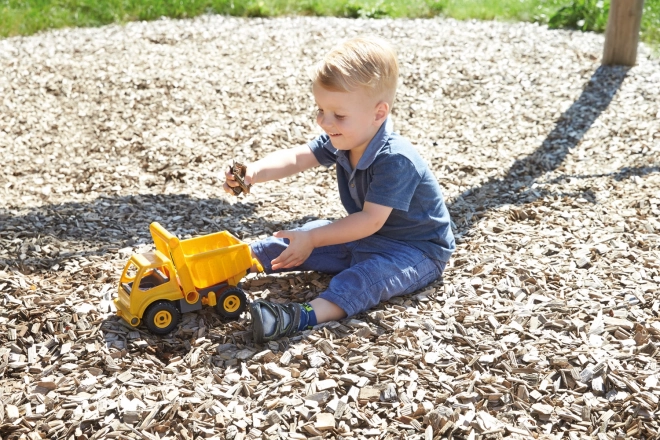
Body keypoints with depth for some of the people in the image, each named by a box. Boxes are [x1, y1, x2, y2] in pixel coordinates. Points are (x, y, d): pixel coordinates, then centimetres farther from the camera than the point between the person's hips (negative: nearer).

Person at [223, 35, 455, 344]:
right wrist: (253, 172, -31)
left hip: (416, 249, -9)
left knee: (369, 274, -38)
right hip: (363, 235, 9)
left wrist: (313, 239, -33)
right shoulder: (341, 140, -5)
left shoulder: (395, 160, -31)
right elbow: (296, 158, -12)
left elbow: (371, 220, -32)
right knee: (297, 242, 5)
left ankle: (303, 316, -58)